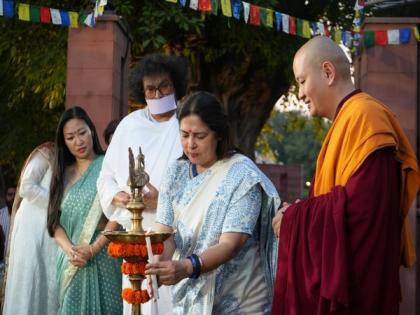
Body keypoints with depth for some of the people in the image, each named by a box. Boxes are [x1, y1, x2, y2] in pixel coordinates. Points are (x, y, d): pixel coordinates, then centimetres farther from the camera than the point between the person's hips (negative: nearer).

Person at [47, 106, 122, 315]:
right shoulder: (63, 174, 13)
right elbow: (55, 221, 7)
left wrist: (93, 248, -16)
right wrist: (69, 249, -11)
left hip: (102, 256, -4)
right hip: (71, 260, 4)